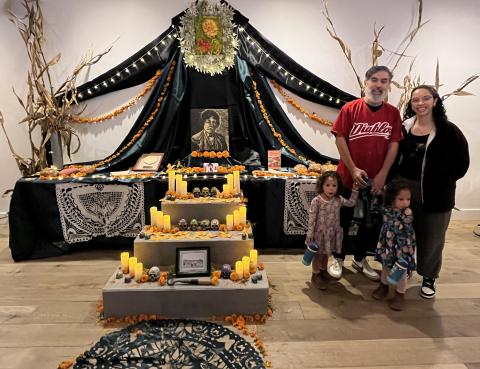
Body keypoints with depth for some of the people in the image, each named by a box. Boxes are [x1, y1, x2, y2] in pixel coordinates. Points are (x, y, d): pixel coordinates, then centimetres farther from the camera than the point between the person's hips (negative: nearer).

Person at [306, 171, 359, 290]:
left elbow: (351, 203, 10)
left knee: (326, 254, 21)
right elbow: (312, 219, -17)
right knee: (318, 254, 9)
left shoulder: (338, 200, -5)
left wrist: (355, 189, 1)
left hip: (332, 233, 5)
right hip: (320, 233, -5)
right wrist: (309, 234, -16)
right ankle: (315, 275, 26)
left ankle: (323, 271, 42)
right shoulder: (317, 201, -20)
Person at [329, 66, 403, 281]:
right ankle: (338, 259, 27)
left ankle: (360, 259, 33)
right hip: (348, 177, -2)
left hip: (377, 181, 3)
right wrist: (353, 169, -15)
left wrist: (383, 175, -10)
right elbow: (339, 138, -9)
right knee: (343, 221, 9)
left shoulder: (393, 113, 1)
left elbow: (394, 145, -1)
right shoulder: (350, 108, -6)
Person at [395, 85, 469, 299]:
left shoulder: (448, 130, -6)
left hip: (436, 193, -2)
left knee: (431, 237, 9)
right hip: (404, 189, 3)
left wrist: (444, 181, -9)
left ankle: (429, 277, 29)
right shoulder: (404, 128, 2)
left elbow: (462, 162, -3)